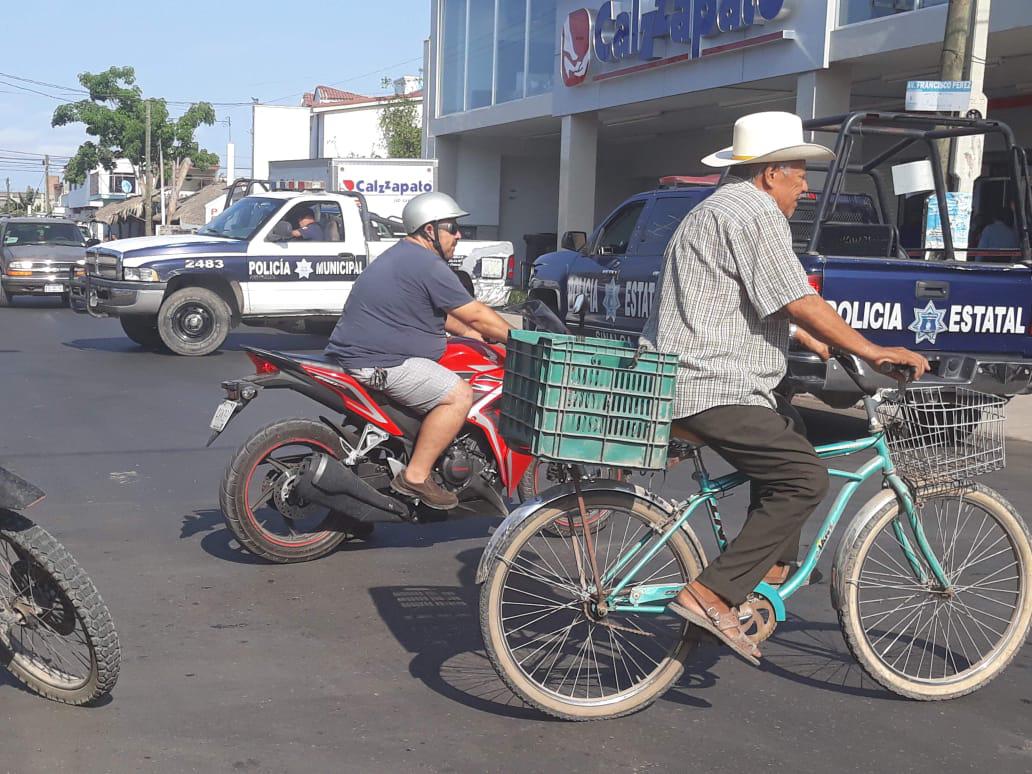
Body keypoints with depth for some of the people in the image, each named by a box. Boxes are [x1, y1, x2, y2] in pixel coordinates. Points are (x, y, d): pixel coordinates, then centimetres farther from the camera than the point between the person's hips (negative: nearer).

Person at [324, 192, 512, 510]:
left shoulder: (402, 255, 20)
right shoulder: (428, 265, -15)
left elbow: (440, 313, 28)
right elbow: (476, 314, -12)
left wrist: (476, 335, 21)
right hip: (377, 362, -11)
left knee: (451, 386, 25)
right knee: (459, 395, -19)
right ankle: (415, 477, -15)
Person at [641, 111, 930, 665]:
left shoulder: (718, 209, 24)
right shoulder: (755, 212, -10)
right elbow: (799, 303, -17)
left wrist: (804, 339, 42)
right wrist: (871, 351, -10)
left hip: (684, 378, 11)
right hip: (714, 387, -11)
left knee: (784, 455, 25)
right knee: (804, 477, -15)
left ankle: (770, 566, 26)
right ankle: (713, 595, -20)